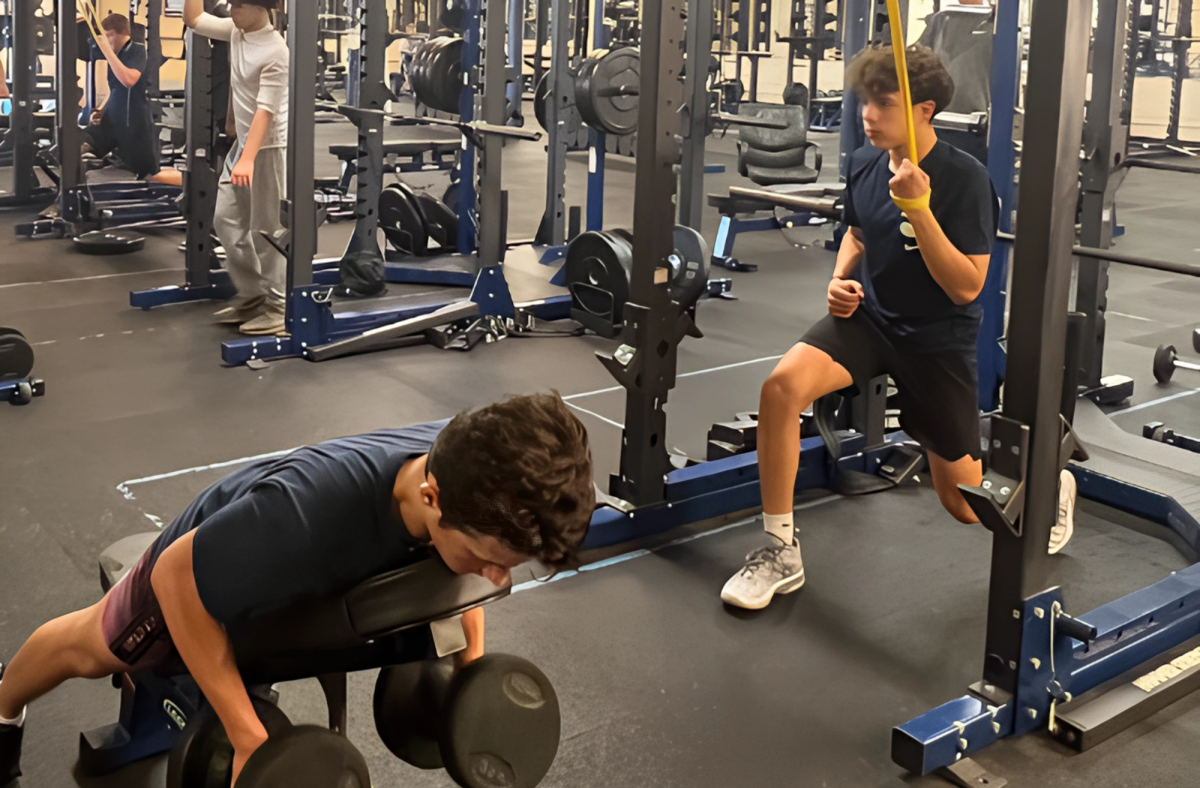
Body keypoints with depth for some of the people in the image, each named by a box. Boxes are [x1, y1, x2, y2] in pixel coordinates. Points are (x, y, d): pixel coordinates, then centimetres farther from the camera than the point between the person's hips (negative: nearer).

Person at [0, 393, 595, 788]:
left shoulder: (473, 472, -35)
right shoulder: (306, 517, -52)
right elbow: (177, 576, -34)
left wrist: (473, 649, -13)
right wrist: (249, 738, -34)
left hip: (333, 567, 4)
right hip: (207, 560, -3)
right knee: (92, 648, 25)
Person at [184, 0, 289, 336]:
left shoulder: (275, 53, -21)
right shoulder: (237, 31, 3)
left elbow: (265, 110, -26)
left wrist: (247, 160, -33)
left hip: (269, 146, -9)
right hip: (243, 140, 9)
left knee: (266, 230, -4)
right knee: (226, 219, 12)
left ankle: (276, 308, 6)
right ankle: (251, 296, 21)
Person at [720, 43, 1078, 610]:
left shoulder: (964, 179, -20)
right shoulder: (864, 164, -3)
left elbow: (966, 288, -23)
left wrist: (919, 209, -31)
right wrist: (841, 279, -3)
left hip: (937, 339, -4)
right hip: (868, 316, 4)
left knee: (965, 505, 5)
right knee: (781, 386, -27)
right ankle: (780, 553, -14)